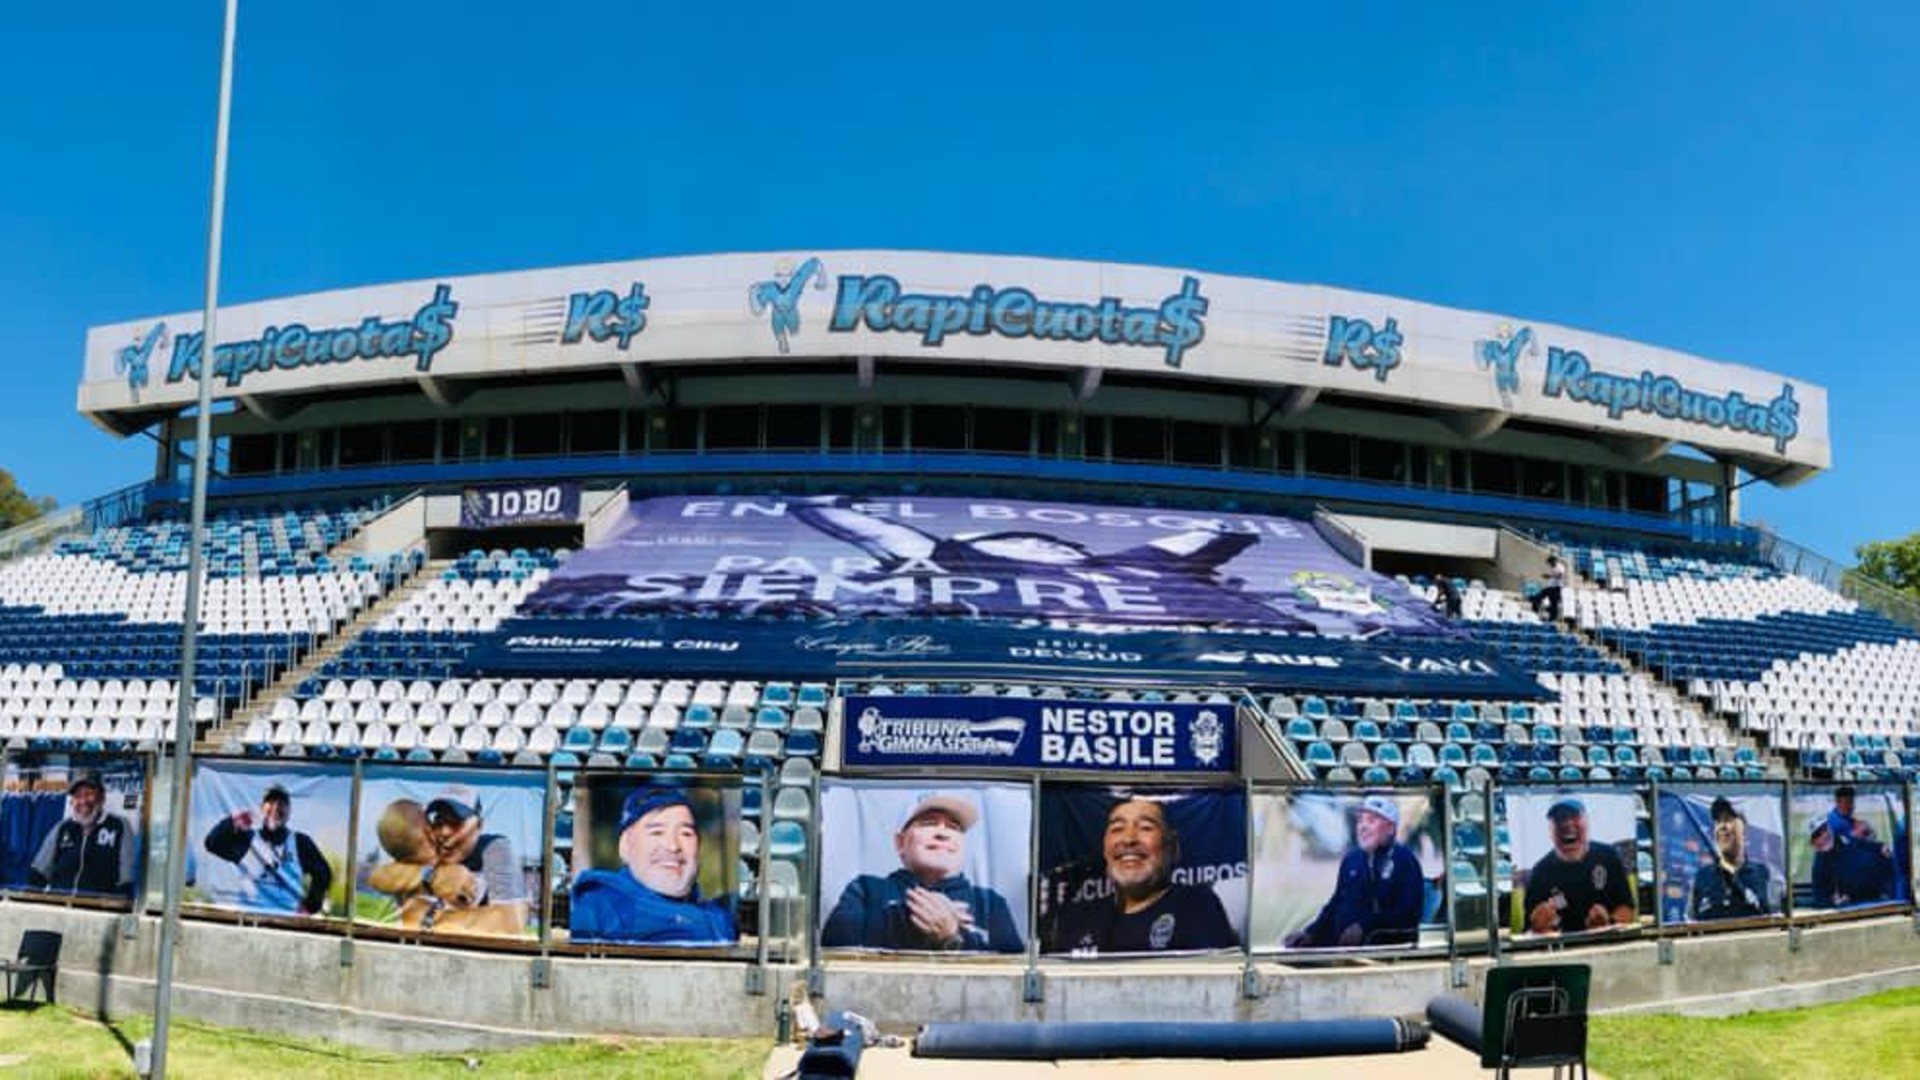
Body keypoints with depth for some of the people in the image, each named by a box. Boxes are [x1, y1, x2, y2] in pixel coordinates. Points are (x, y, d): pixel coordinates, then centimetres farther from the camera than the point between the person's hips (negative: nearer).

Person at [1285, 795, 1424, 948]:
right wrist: (1311, 933, 9)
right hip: (1344, 946, 5)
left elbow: (1408, 913, -11)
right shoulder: (1351, 859, 15)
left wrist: (1364, 927, -19)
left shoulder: (1405, 861, -1)